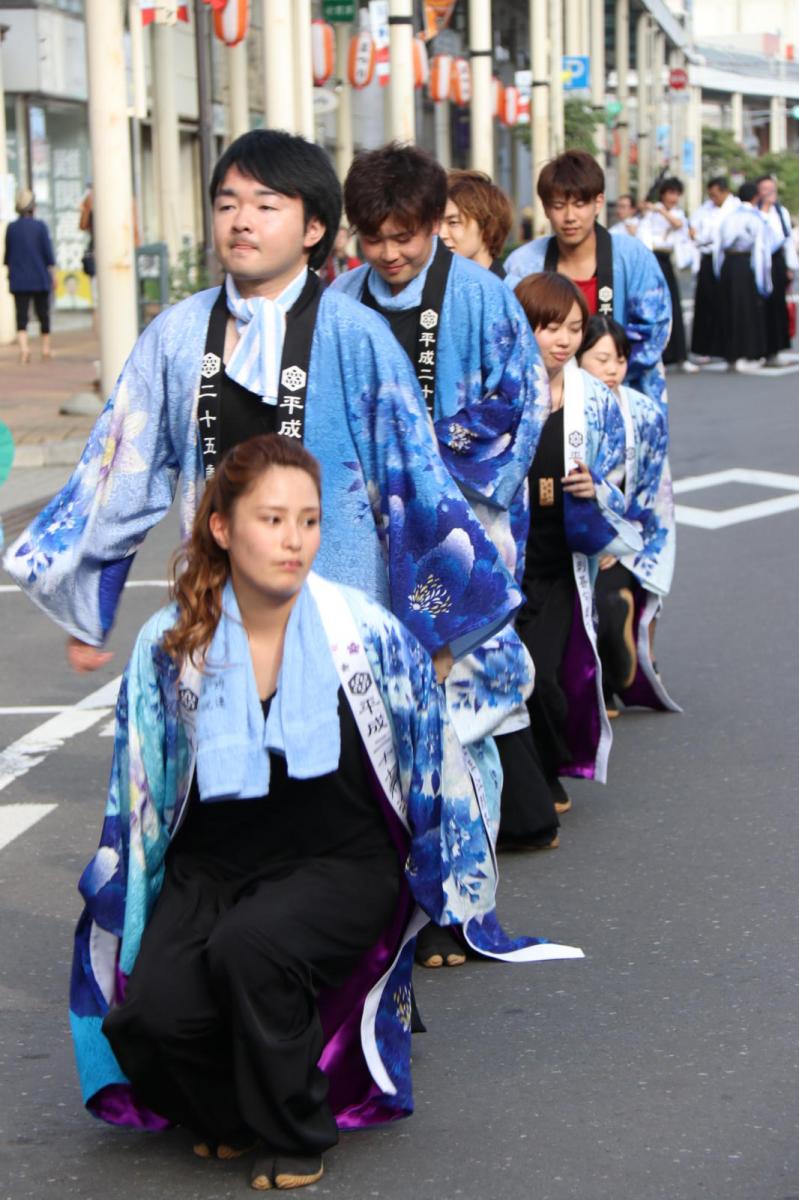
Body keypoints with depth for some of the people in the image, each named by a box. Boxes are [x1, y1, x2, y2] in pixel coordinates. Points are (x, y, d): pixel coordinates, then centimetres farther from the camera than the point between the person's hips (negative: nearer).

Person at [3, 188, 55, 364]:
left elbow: (7, 254, 8)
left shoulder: (11, 227, 0)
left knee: (21, 315, -2)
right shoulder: (40, 226, -6)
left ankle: (23, 347, -21)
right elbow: (48, 253, -5)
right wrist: (53, 274, 5)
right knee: (43, 313, 13)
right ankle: (46, 348, 22)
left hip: (18, 279, 1)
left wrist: (10, 270, 22)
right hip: (40, 278, -1)